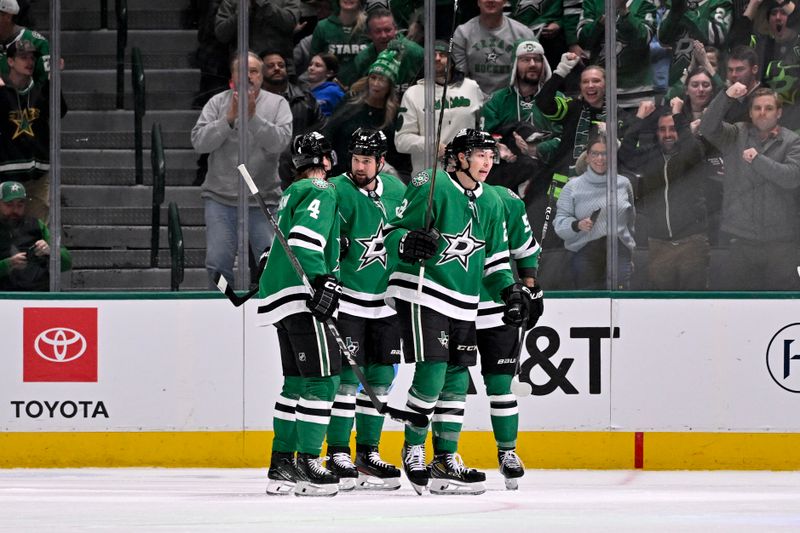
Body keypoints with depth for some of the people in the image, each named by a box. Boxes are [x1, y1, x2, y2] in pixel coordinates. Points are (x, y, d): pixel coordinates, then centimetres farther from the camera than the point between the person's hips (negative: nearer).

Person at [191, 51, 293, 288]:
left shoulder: (277, 104, 3)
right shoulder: (217, 103, 5)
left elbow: (280, 141, -12)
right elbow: (199, 141, -6)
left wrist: (253, 117, -22)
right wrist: (229, 119, -17)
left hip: (264, 199, -1)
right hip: (220, 198, 1)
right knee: (218, 264, -3)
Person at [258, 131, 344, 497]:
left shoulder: (292, 193, 23)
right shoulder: (320, 191, -8)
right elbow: (305, 237, -23)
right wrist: (323, 281, -28)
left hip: (282, 297, 10)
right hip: (301, 299, -10)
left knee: (297, 381, 14)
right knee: (322, 379, -10)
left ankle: (281, 464, 14)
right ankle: (308, 465, -14)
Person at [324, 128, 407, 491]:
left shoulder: (395, 190, 6)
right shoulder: (337, 192, -13)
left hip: (385, 301, 6)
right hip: (346, 299, -6)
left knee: (381, 376, 8)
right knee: (348, 376, -11)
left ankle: (367, 454, 17)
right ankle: (337, 456, -7)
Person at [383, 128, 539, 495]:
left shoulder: (491, 202, 13)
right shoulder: (431, 187, -10)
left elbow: (494, 257, 21)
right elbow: (393, 232, -10)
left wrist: (510, 290, 7)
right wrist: (408, 243, -32)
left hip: (463, 305, 7)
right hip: (421, 293, -7)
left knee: (457, 379, 6)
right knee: (431, 373, -14)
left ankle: (445, 461, 12)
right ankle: (413, 449, 3)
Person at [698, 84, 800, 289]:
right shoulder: (736, 135, 9)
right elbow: (708, 128, -8)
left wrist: (757, 159, -14)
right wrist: (726, 97, -20)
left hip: (779, 241, -1)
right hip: (739, 239, 2)